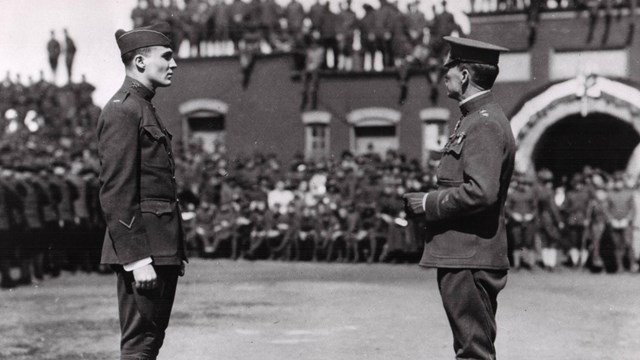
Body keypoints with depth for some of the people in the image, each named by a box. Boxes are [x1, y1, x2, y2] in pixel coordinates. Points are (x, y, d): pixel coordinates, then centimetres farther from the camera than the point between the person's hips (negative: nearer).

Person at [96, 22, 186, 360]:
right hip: (141, 248, -10)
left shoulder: (145, 108, 19)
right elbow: (115, 193, -18)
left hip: (161, 248, 10)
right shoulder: (121, 110, -12)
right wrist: (136, 257, -22)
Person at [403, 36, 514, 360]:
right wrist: (428, 202, 9)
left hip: (469, 262, -11)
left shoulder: (485, 124, -16)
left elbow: (481, 192, -26)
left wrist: (429, 203, -15)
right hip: (464, 256, 11)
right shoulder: (474, 118, 18)